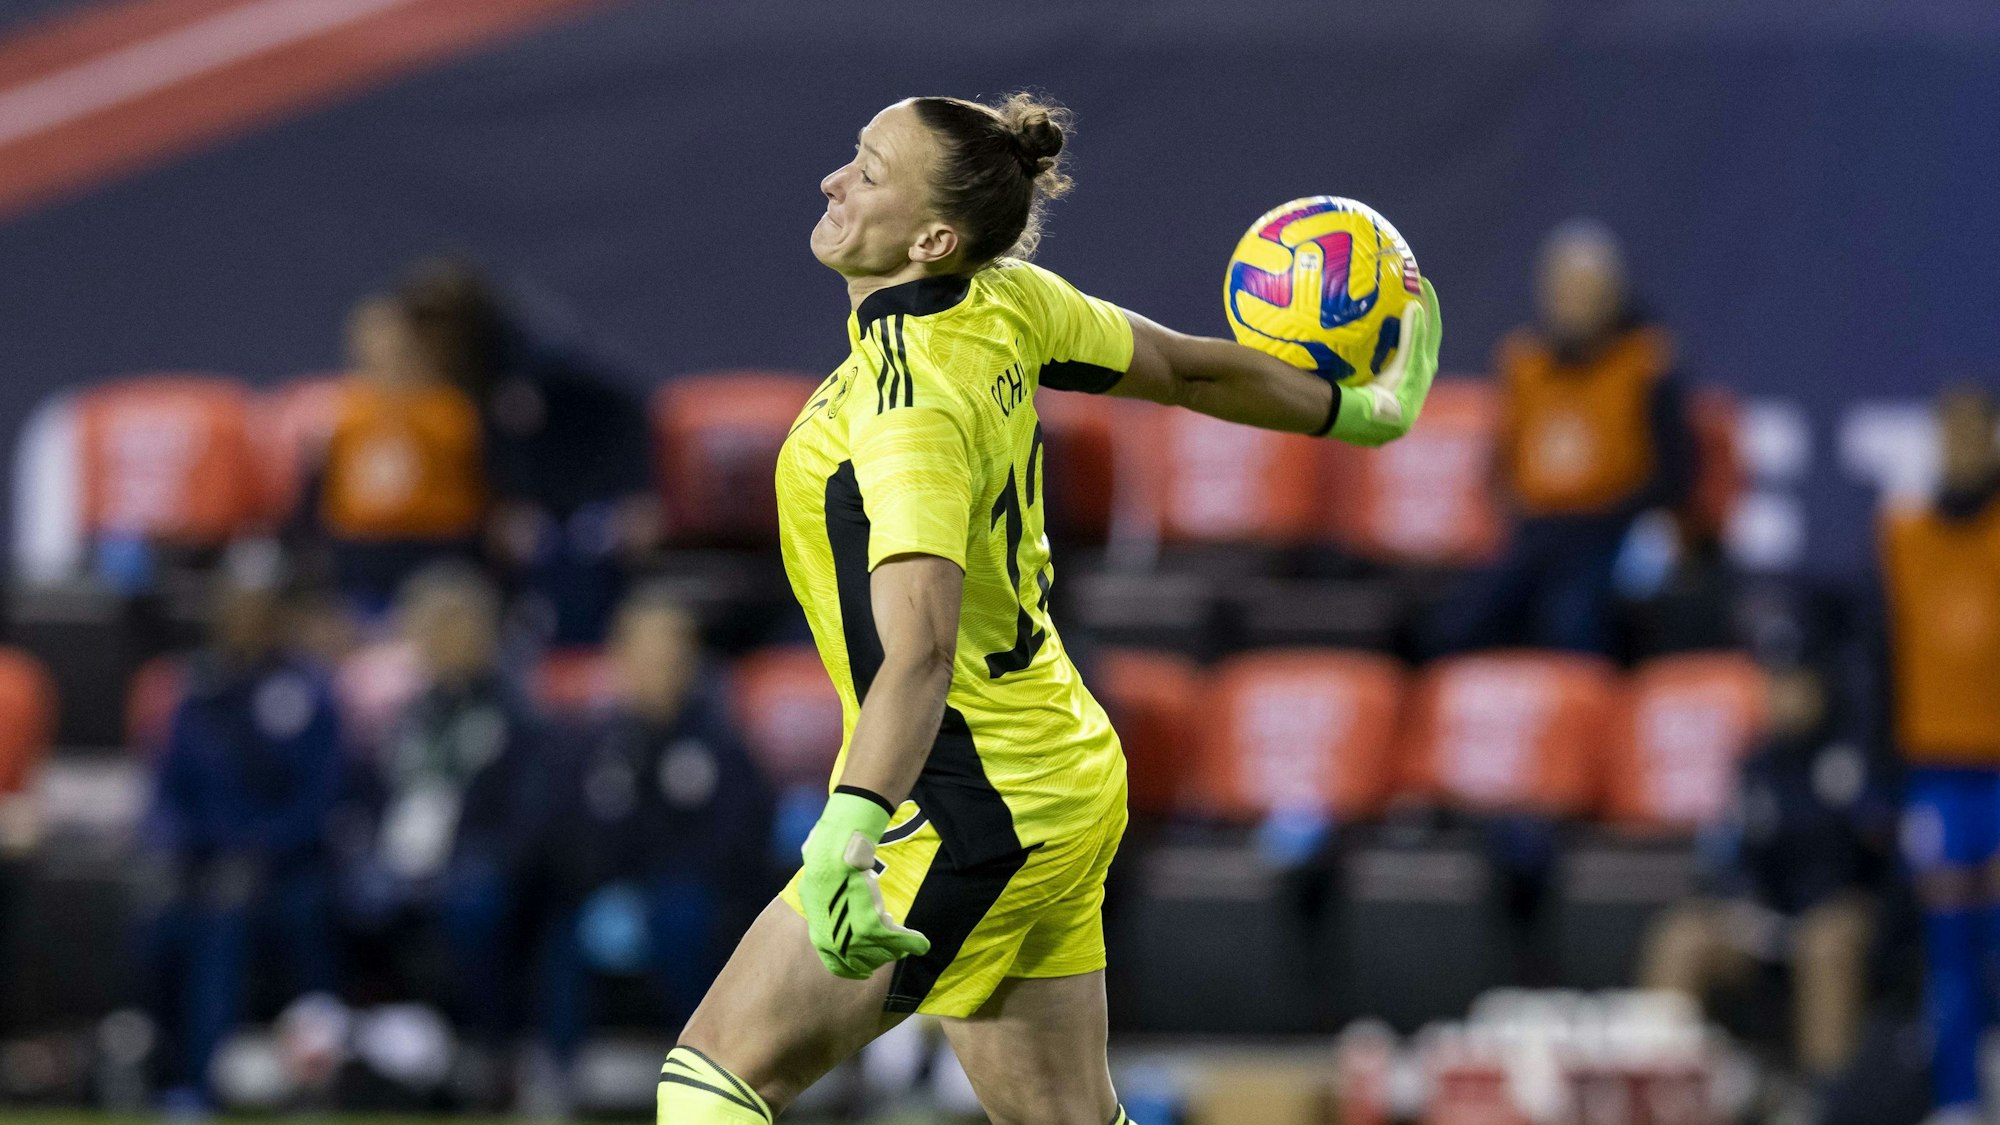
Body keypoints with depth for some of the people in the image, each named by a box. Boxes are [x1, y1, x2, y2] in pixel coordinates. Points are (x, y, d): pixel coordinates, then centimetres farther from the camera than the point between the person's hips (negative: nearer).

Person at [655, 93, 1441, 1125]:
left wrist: (849, 831, -53)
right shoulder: (1008, 304, -1)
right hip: (1064, 783, 9)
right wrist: (1361, 409, 31)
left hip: (967, 813, -9)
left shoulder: (915, 411, -26)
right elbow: (1195, 371, 13)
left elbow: (919, 648, -39)